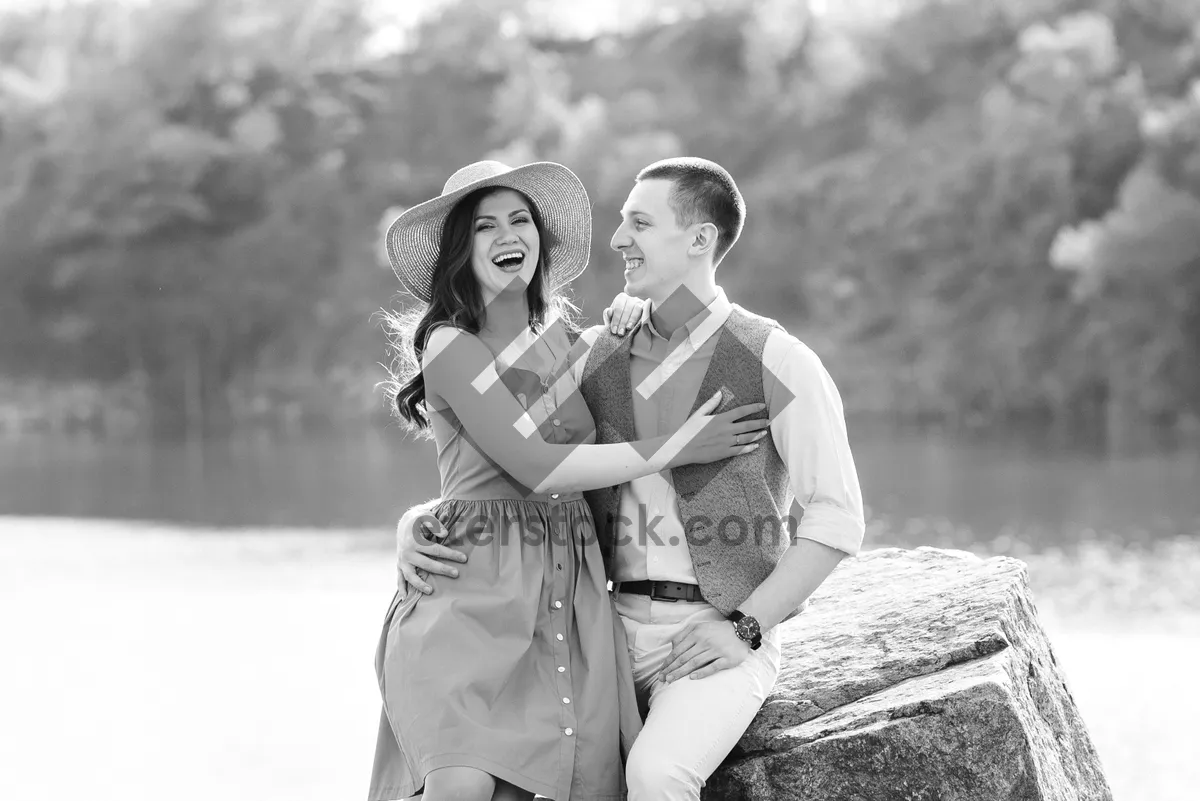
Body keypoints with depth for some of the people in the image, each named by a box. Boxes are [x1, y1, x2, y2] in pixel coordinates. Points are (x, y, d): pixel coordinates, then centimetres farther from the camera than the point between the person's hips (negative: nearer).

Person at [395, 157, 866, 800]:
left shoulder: (777, 361, -6)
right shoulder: (596, 356, 9)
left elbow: (838, 517, -7)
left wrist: (744, 627, -15)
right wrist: (417, 523, -9)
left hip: (721, 638, -5)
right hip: (616, 626, 5)